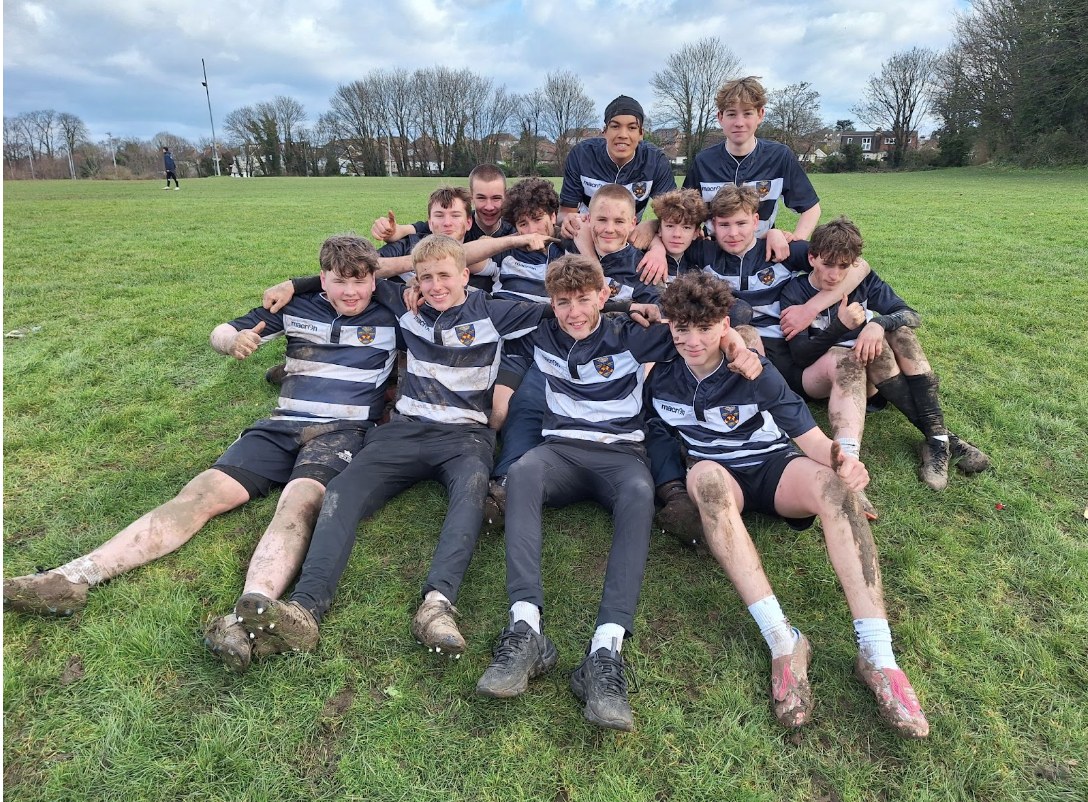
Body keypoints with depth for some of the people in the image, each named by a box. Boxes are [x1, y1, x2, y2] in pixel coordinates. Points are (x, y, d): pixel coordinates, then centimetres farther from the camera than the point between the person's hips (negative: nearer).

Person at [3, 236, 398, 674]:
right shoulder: (297, 307, 15)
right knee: (202, 493, -15)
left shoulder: (388, 318, 9)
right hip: (282, 426, 4)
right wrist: (234, 340, -5)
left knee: (298, 504, -34)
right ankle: (73, 577, -24)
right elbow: (220, 333, 19)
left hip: (343, 430, -4)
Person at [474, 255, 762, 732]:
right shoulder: (540, 338, 15)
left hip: (620, 452, -1)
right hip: (561, 449, 2)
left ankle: (606, 648, -51)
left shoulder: (631, 337, 8)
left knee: (639, 494, -38)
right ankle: (525, 628, -48)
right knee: (521, 474, -36)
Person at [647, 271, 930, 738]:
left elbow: (812, 438, -12)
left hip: (774, 466, 0)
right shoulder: (659, 377, -2)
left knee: (831, 482, -34)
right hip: (720, 477, 0)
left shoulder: (756, 374, -7)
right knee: (704, 474, -38)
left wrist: (843, 463, -33)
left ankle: (877, 655, -40)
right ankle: (783, 642, -43)